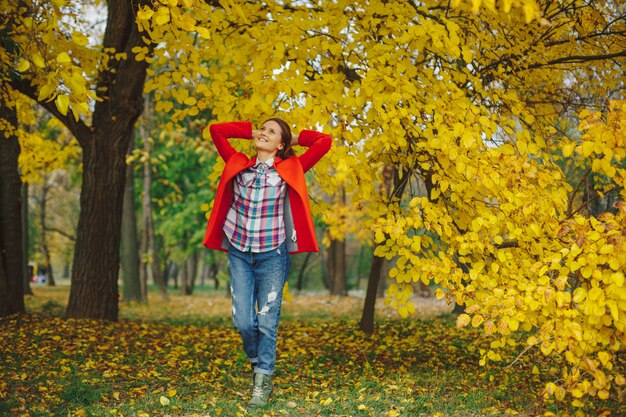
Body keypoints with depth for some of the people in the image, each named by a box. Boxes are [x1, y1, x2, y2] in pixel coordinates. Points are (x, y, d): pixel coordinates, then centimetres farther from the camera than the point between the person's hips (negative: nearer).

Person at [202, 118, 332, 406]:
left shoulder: (289, 169, -1)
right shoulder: (238, 165, 6)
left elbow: (325, 141, -6)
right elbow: (216, 129, 7)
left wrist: (294, 138, 6)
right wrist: (252, 133, 10)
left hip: (272, 254, -2)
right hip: (239, 253, 2)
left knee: (267, 321, -1)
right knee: (242, 320, -1)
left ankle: (263, 382, 11)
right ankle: (258, 364, 27)